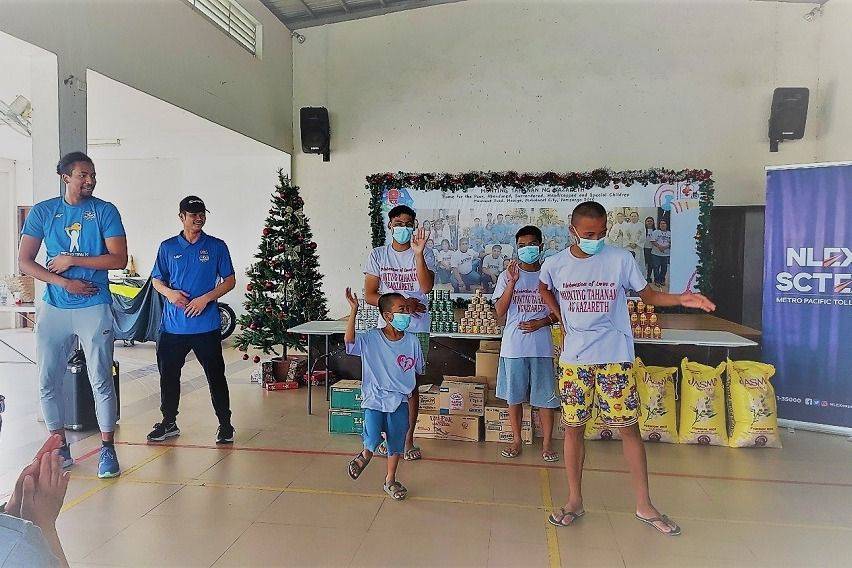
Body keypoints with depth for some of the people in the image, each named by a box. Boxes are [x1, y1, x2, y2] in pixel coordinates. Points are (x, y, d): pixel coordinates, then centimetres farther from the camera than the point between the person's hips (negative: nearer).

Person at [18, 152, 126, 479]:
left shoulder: (104, 211, 0)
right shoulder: (42, 212, 5)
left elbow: (119, 259, -8)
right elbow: (24, 261, 2)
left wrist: (71, 260, -10)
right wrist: (64, 282, -11)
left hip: (94, 308, -3)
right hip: (53, 308, 3)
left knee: (101, 381, -1)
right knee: (48, 382, 7)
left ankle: (107, 450, 9)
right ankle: (60, 449, 22)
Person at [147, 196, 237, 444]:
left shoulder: (217, 246, 2)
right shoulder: (168, 247, 7)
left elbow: (230, 281, 1)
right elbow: (156, 280, 12)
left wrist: (206, 298, -12)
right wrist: (169, 292, -10)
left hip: (207, 325, -2)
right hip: (173, 325, 3)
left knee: (215, 375, 3)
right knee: (168, 374, 12)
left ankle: (225, 424, 16)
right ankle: (169, 423, 29)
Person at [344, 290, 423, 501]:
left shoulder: (412, 341, -1)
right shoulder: (370, 339, -8)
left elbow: (419, 370, 13)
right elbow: (349, 341, -27)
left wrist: (411, 389, 8)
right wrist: (353, 311, -31)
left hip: (400, 399, 3)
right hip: (374, 397, -3)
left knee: (396, 441, 7)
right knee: (373, 438, -16)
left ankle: (390, 481, 30)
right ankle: (366, 453, 22)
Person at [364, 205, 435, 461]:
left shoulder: (424, 254, 0)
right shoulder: (378, 255, 3)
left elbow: (427, 287, -16)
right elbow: (369, 295, -1)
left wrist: (418, 254, -25)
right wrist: (401, 303, -12)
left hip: (417, 328, -1)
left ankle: (408, 439, 17)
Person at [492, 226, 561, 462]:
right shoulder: (507, 275, 1)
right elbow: (500, 311, -8)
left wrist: (541, 322, -11)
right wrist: (512, 282, -17)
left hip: (541, 345, 0)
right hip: (513, 345, 0)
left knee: (546, 397, 5)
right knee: (514, 396, 10)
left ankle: (547, 443, 19)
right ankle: (516, 441, 26)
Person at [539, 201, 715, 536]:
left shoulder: (621, 259, -5)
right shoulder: (555, 264, -1)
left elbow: (648, 295, 2)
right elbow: (544, 289, 20)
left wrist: (682, 300, -16)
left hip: (615, 357, -1)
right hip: (574, 359, 2)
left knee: (629, 428, 3)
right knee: (573, 428, 7)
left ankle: (644, 505, 18)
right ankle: (574, 501, 22)